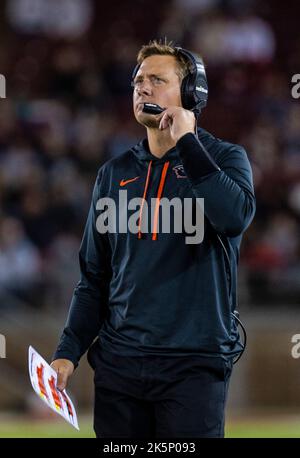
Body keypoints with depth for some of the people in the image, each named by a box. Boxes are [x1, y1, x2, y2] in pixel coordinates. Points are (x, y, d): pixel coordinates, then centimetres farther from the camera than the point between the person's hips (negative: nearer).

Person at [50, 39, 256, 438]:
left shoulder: (225, 158, 3)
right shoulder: (115, 173, 14)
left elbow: (235, 217, -21)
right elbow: (94, 277, 16)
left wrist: (187, 142, -15)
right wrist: (68, 351, 6)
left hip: (193, 363, -4)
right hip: (118, 360, 4)